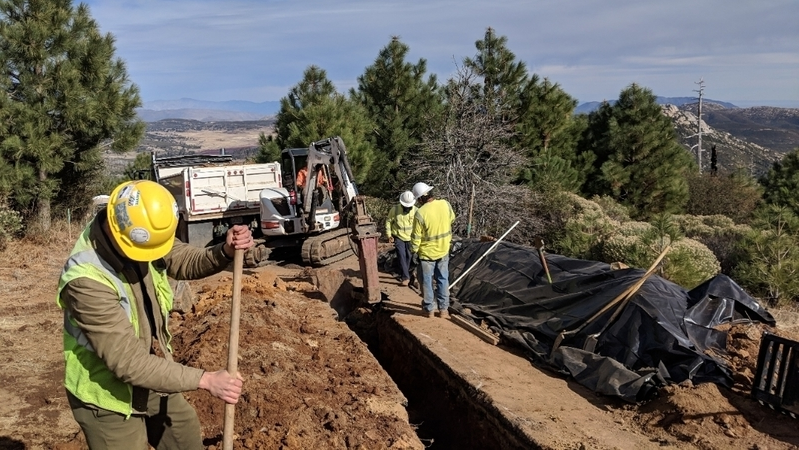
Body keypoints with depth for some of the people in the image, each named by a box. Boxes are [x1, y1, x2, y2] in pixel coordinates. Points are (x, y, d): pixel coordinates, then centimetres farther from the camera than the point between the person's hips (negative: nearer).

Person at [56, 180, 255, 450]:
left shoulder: (145, 240, -14)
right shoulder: (86, 280, -34)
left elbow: (189, 262, 1)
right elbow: (127, 361, -35)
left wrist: (226, 251, -22)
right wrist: (205, 380, -37)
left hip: (152, 382, 7)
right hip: (109, 398, -7)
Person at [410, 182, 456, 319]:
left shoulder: (420, 213, -24)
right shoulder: (445, 204, -11)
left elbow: (416, 236, -16)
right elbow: (452, 219, 10)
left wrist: (414, 250, 0)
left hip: (426, 253, -4)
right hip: (443, 251, 4)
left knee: (427, 282, 11)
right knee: (443, 280, 15)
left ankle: (430, 310, 18)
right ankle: (443, 309, 19)